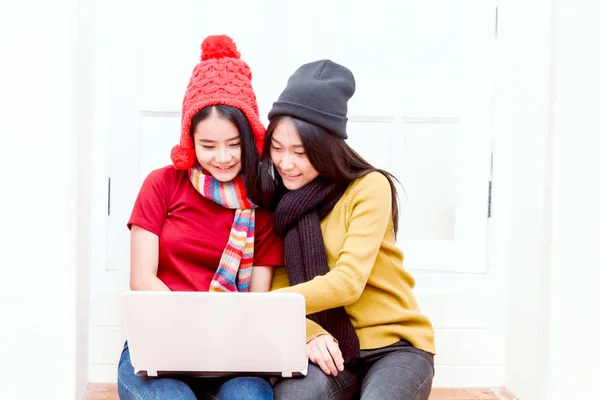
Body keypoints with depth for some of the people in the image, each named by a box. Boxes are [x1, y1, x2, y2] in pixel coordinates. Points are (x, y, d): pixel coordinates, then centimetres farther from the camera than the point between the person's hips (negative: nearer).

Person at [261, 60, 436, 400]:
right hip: (328, 348, 2)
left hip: (394, 344, -2)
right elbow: (278, 286, -3)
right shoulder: (276, 198, 4)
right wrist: (309, 332, -23)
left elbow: (348, 282, -19)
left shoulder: (369, 187, -10)